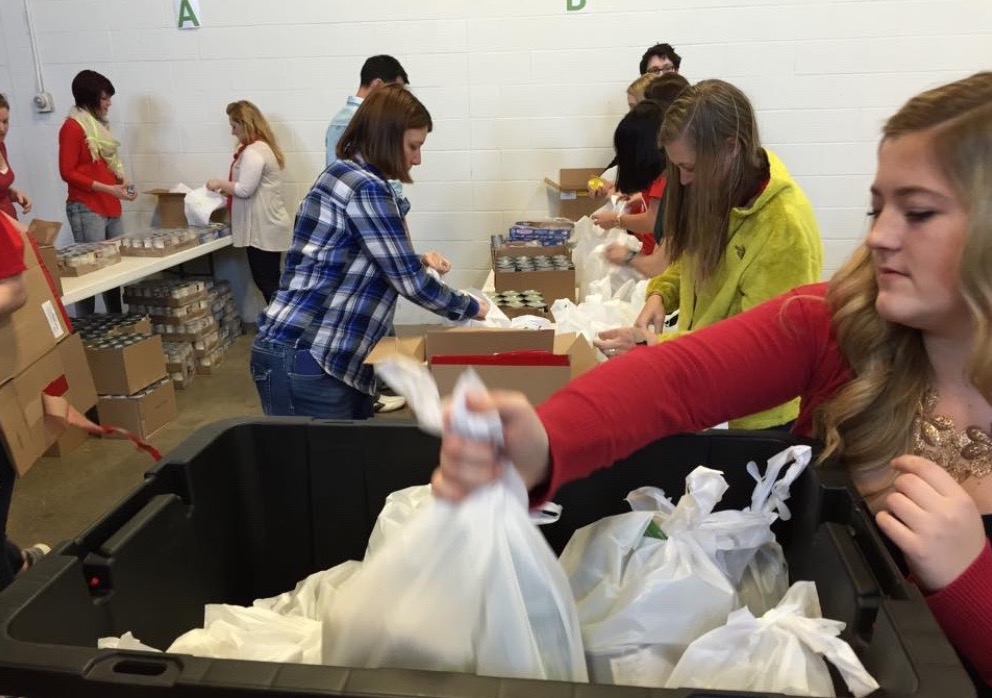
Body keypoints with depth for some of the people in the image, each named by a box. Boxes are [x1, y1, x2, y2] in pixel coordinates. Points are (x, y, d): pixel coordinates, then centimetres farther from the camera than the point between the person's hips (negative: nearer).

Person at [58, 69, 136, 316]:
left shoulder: (100, 125, 17)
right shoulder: (72, 127, -7)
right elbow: (68, 172, -12)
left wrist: (121, 180, 6)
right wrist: (109, 189, -18)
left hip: (111, 208, 8)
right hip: (86, 208, -8)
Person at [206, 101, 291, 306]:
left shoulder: (253, 151, -17)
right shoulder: (263, 146, 15)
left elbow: (245, 189, -20)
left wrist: (220, 184, -5)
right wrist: (227, 188, 13)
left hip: (263, 229, -10)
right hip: (267, 227, 10)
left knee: (266, 282, -4)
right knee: (270, 281, 14)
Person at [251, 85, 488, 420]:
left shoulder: (348, 176, 14)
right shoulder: (365, 187, -16)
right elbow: (409, 282, -15)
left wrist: (419, 262, 8)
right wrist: (471, 307, -1)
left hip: (330, 356, 10)